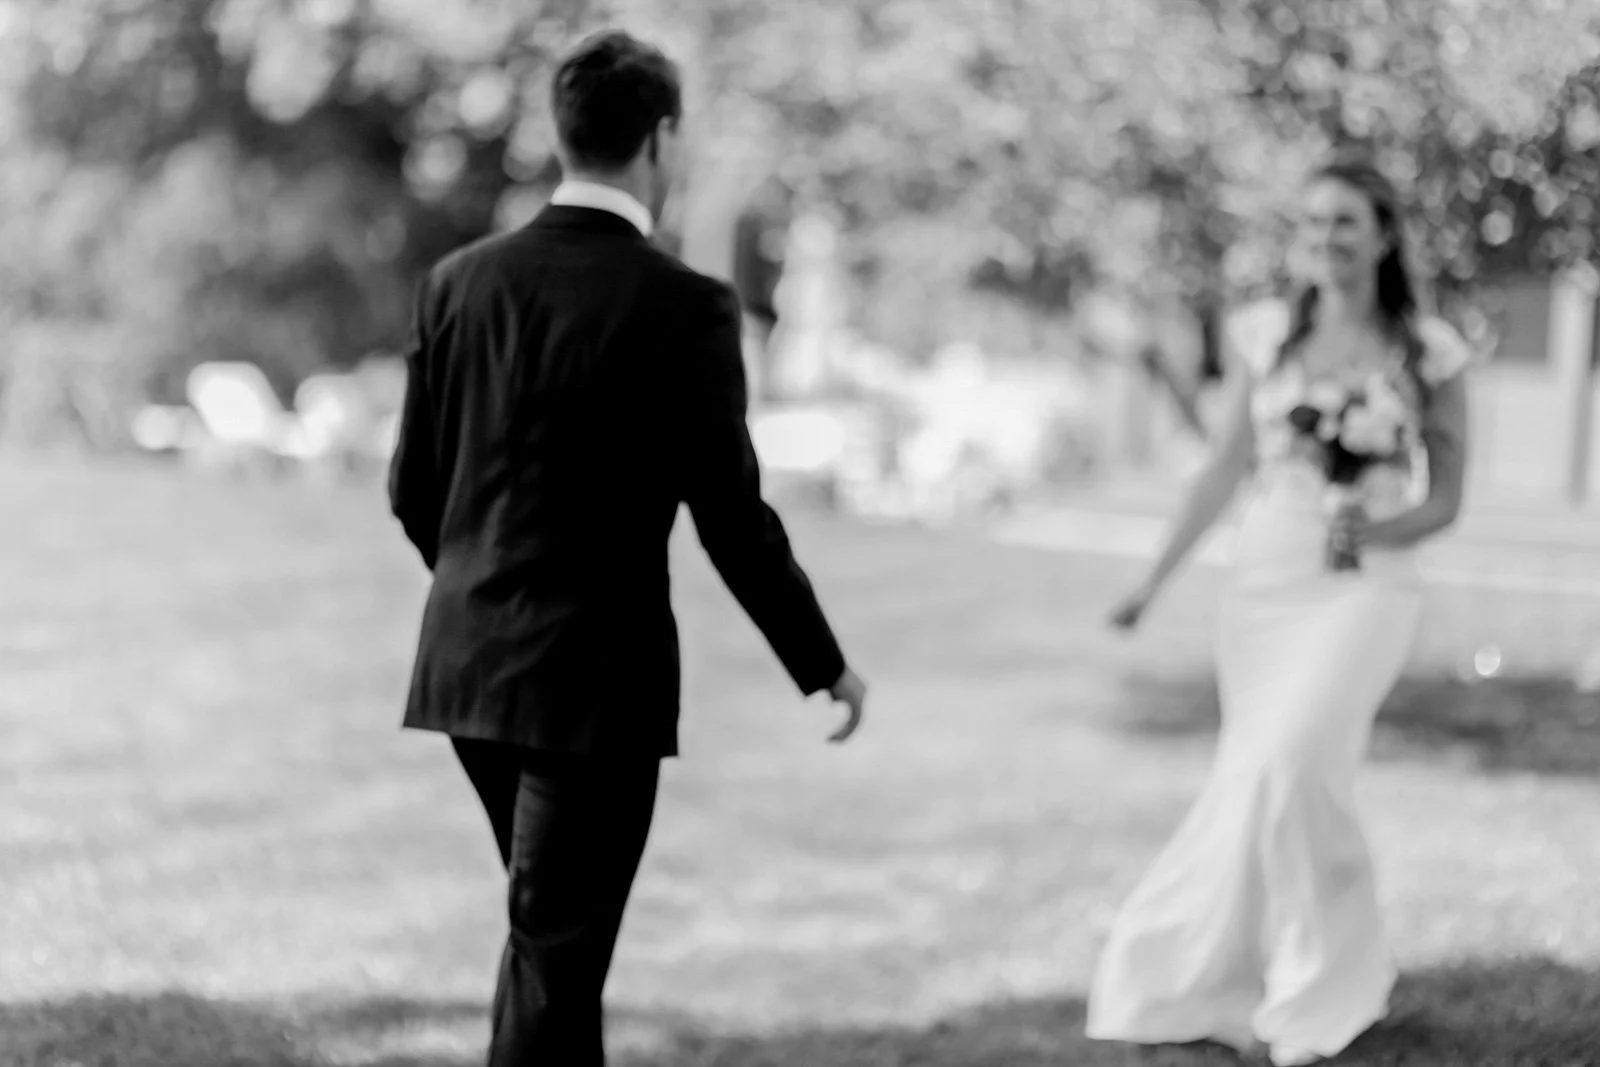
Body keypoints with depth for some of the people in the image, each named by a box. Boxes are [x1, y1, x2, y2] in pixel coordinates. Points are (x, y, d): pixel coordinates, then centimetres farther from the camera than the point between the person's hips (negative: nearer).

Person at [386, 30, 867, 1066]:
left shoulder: (459, 279, 2)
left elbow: (414, 489, 8)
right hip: (595, 678, -6)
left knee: (555, 933, 23)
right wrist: (826, 666, 1)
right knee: (555, 955, 3)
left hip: (470, 660, 6)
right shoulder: (684, 306, -14)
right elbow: (733, 518, -12)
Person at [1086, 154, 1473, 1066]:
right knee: (1260, 777, 3)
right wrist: (1158, 578, 14)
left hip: (1366, 585, -4)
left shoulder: (1426, 350, -1)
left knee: (1295, 760, -22)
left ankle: (1326, 990, -3)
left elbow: (1445, 500, 3)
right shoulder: (1267, 333, 6)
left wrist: (1378, 529, -18)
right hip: (1264, 581, 4)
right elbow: (1230, 466, 14)